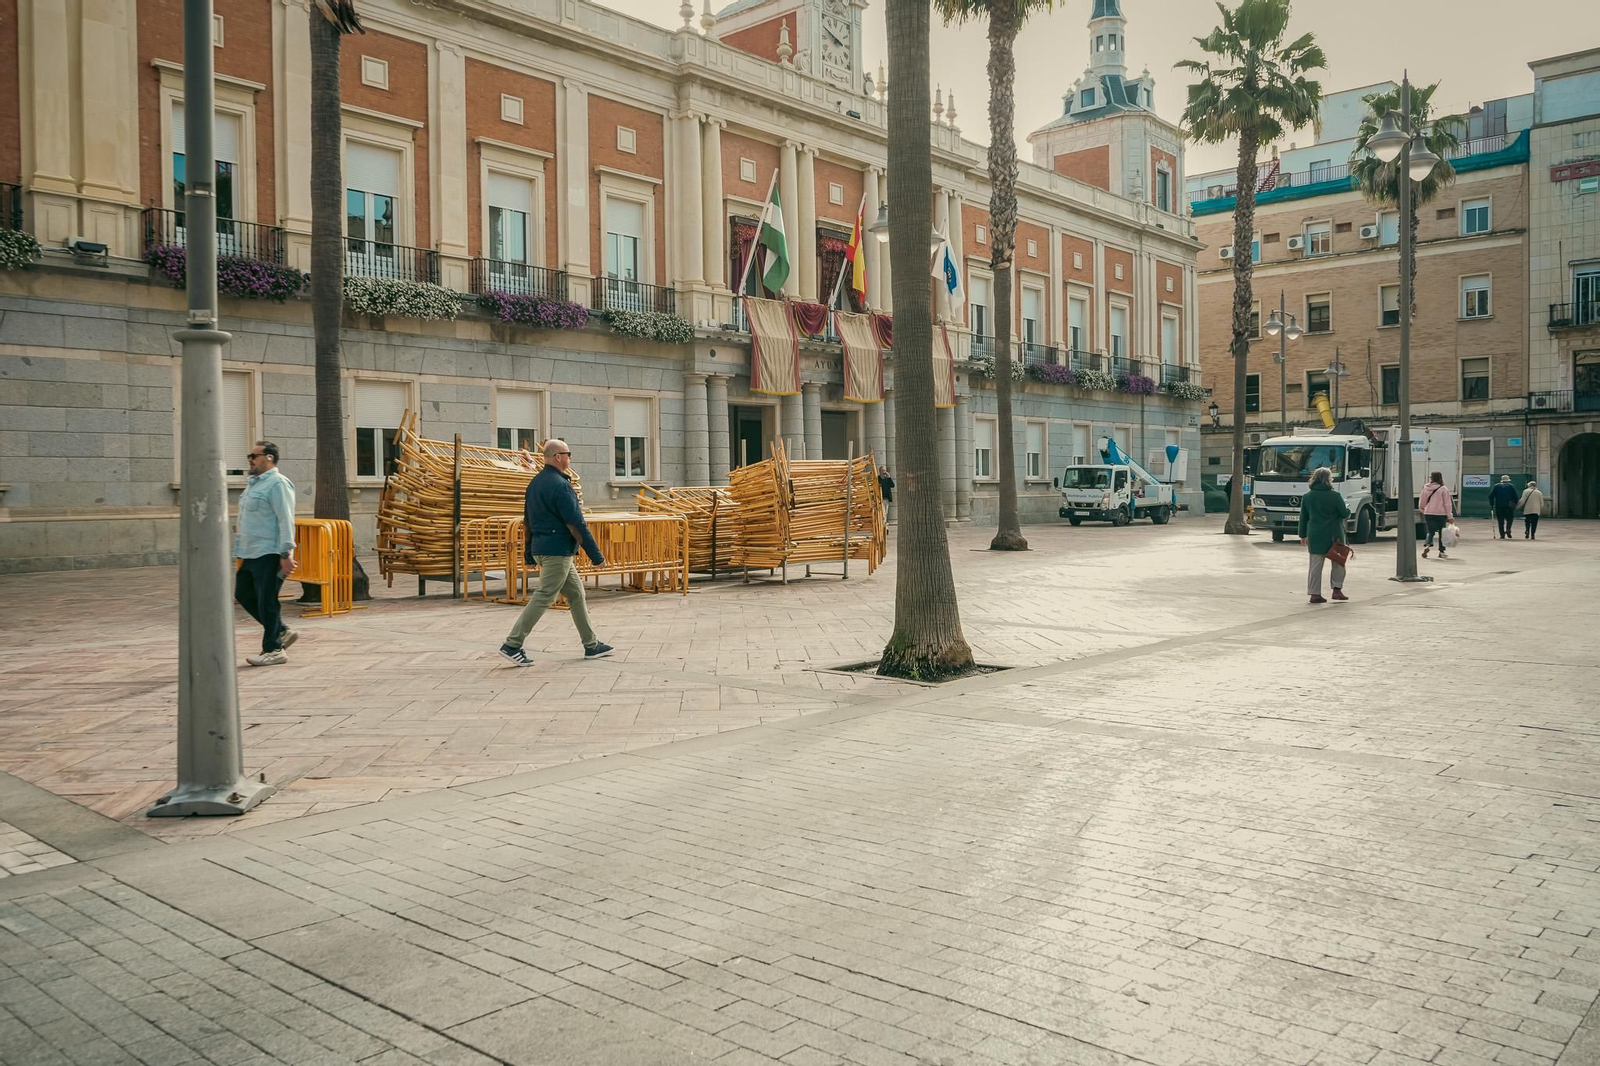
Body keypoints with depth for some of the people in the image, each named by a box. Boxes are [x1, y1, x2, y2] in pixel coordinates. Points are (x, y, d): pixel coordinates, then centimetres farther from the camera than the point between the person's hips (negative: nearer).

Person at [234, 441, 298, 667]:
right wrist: (240, 551, 22)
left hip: (269, 555, -10)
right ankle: (282, 632, 22)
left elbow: (286, 520, -19)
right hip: (251, 555, 10)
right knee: (244, 595, 13)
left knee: (266, 601, -5)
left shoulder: (278, 484, -12)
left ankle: (273, 650, 4)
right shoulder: (255, 483, 19)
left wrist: (286, 554, -24)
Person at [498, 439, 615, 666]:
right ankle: (512, 645, -4)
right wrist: (596, 556, -14)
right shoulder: (559, 485, -17)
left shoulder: (535, 483, 12)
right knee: (543, 597, -6)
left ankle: (591, 645, 19)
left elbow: (527, 520, 18)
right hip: (558, 551, -10)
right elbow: (576, 524, -18)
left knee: (576, 595, 14)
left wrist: (529, 551, 24)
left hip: (541, 548, 10)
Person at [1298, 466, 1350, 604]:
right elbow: (1344, 514, -6)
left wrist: (1303, 535, 15)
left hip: (1315, 536, 3)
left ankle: (1315, 594, 4)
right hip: (1334, 536, -3)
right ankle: (1337, 590, 12)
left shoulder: (1307, 497, 3)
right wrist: (1348, 510, 18)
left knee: (1315, 565, 5)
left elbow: (1303, 518, 7)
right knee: (1338, 563, 14)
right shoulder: (1335, 496, -10)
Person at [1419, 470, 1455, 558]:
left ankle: (1427, 545, -22)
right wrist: (1450, 516, -5)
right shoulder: (1443, 489, -7)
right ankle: (1441, 551, 15)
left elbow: (1422, 502, 11)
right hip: (1441, 514, -2)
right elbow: (1447, 503, -7)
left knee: (1430, 531, 5)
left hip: (1428, 514, 2)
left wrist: (1424, 510, 30)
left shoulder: (1425, 488, 2)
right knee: (1442, 532, 11)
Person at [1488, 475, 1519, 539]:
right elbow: (1515, 497, -1)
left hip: (1499, 506, 1)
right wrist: (1515, 505, 8)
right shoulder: (1511, 486, 4)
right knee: (1509, 519, 11)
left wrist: (1492, 504, 6)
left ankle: (1502, 535, 2)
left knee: (1500, 521, 4)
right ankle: (1508, 530, -14)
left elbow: (1491, 496, 0)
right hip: (1509, 506, -1)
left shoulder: (1496, 486, 7)